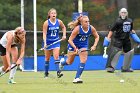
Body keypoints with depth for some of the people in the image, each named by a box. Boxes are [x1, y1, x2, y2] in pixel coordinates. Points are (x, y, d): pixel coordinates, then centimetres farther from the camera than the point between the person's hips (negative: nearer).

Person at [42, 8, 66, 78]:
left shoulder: (59, 22, -4)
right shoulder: (46, 23, -14)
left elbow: (63, 27, 18)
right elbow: (44, 33, -16)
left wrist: (64, 35, 7)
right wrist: (45, 43, -27)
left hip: (56, 41, 1)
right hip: (48, 41, -1)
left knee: (56, 56, -13)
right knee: (47, 58, 9)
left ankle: (58, 72, -18)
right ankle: (46, 73, 21)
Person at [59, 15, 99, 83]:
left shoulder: (91, 28, -20)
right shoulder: (77, 29, -31)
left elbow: (97, 37, -2)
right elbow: (70, 40, -27)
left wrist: (94, 46, -15)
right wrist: (75, 48, -39)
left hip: (83, 45, 3)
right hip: (73, 45, -3)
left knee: (83, 60, -17)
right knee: (69, 62, 13)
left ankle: (77, 78, -13)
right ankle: (62, 62, 51)